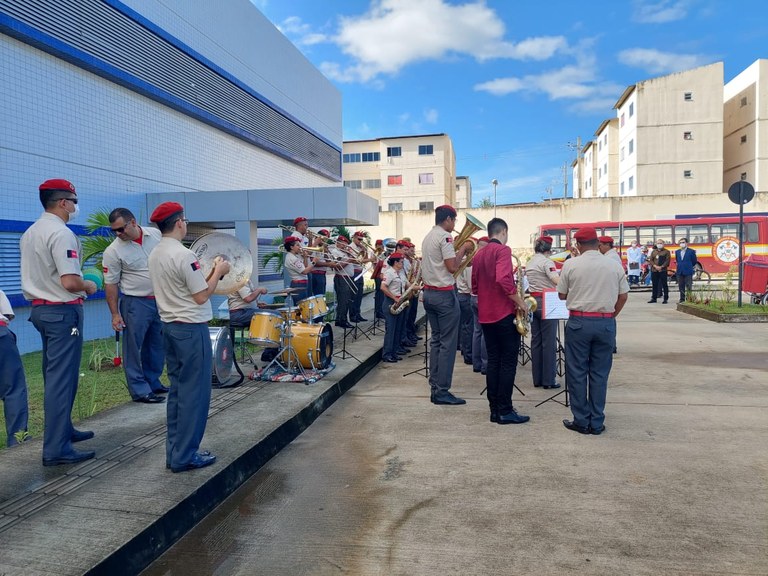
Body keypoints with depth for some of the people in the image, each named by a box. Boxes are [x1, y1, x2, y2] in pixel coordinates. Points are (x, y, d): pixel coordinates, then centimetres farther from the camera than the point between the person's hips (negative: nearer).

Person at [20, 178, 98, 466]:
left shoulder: (29, 233, 12)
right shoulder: (61, 233, -18)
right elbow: (70, 281, -24)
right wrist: (89, 286, -5)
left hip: (39, 308, 10)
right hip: (63, 311, -10)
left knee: (54, 375, 19)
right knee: (62, 379, -5)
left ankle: (62, 429, 32)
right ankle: (56, 449, -1)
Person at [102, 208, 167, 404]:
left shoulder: (157, 235, 0)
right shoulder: (113, 251, -10)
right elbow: (111, 284, -6)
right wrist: (115, 314, -8)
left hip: (162, 299, 4)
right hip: (135, 303, -4)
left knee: (157, 345, 13)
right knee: (134, 348, -1)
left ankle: (153, 383, 27)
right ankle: (139, 390, 8)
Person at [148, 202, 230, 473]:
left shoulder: (154, 255, 9)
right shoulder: (184, 255, -18)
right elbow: (201, 296, -15)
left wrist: (211, 272, 14)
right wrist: (218, 272, -2)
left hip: (169, 326, 9)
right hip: (191, 329, -9)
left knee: (177, 390, 15)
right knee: (194, 393, 0)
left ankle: (174, 451, 23)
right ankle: (185, 456, 7)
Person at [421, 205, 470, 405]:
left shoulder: (427, 237, 16)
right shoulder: (445, 236, -13)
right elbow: (452, 267, -19)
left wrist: (459, 252, 18)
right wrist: (463, 249, -5)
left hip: (429, 292, 10)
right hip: (444, 294, -9)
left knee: (436, 340, 13)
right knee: (447, 343, -4)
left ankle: (434, 388, 16)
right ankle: (442, 391, -2)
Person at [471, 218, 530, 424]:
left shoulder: (479, 255, 13)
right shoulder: (503, 250, -11)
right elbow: (503, 280, -25)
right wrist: (520, 302, -15)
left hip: (485, 315, 7)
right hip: (504, 314, -7)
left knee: (493, 361, 11)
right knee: (508, 363, 0)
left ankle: (495, 410, 14)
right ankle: (505, 411, 3)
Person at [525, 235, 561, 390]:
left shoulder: (529, 263, 14)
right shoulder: (546, 261, -10)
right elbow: (557, 281, -23)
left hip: (532, 301, 7)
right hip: (546, 302, -7)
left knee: (536, 341, 10)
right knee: (549, 342, -2)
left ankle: (537, 379, 14)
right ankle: (548, 380, 1)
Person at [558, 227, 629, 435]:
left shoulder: (571, 264, -6)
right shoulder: (615, 265, 1)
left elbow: (562, 295, 3)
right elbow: (623, 296, 8)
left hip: (579, 322, -2)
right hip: (606, 323, 2)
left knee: (577, 373, 7)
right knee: (600, 374, 9)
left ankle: (581, 421, 12)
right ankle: (597, 423, 15)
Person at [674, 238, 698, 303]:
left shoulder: (691, 251, -3)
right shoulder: (677, 252, 11)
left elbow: (694, 261, 4)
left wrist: (688, 266, 11)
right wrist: (679, 266, 13)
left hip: (688, 272, -4)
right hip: (679, 272, 4)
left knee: (689, 287, -3)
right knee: (681, 287, 8)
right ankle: (682, 299, 15)